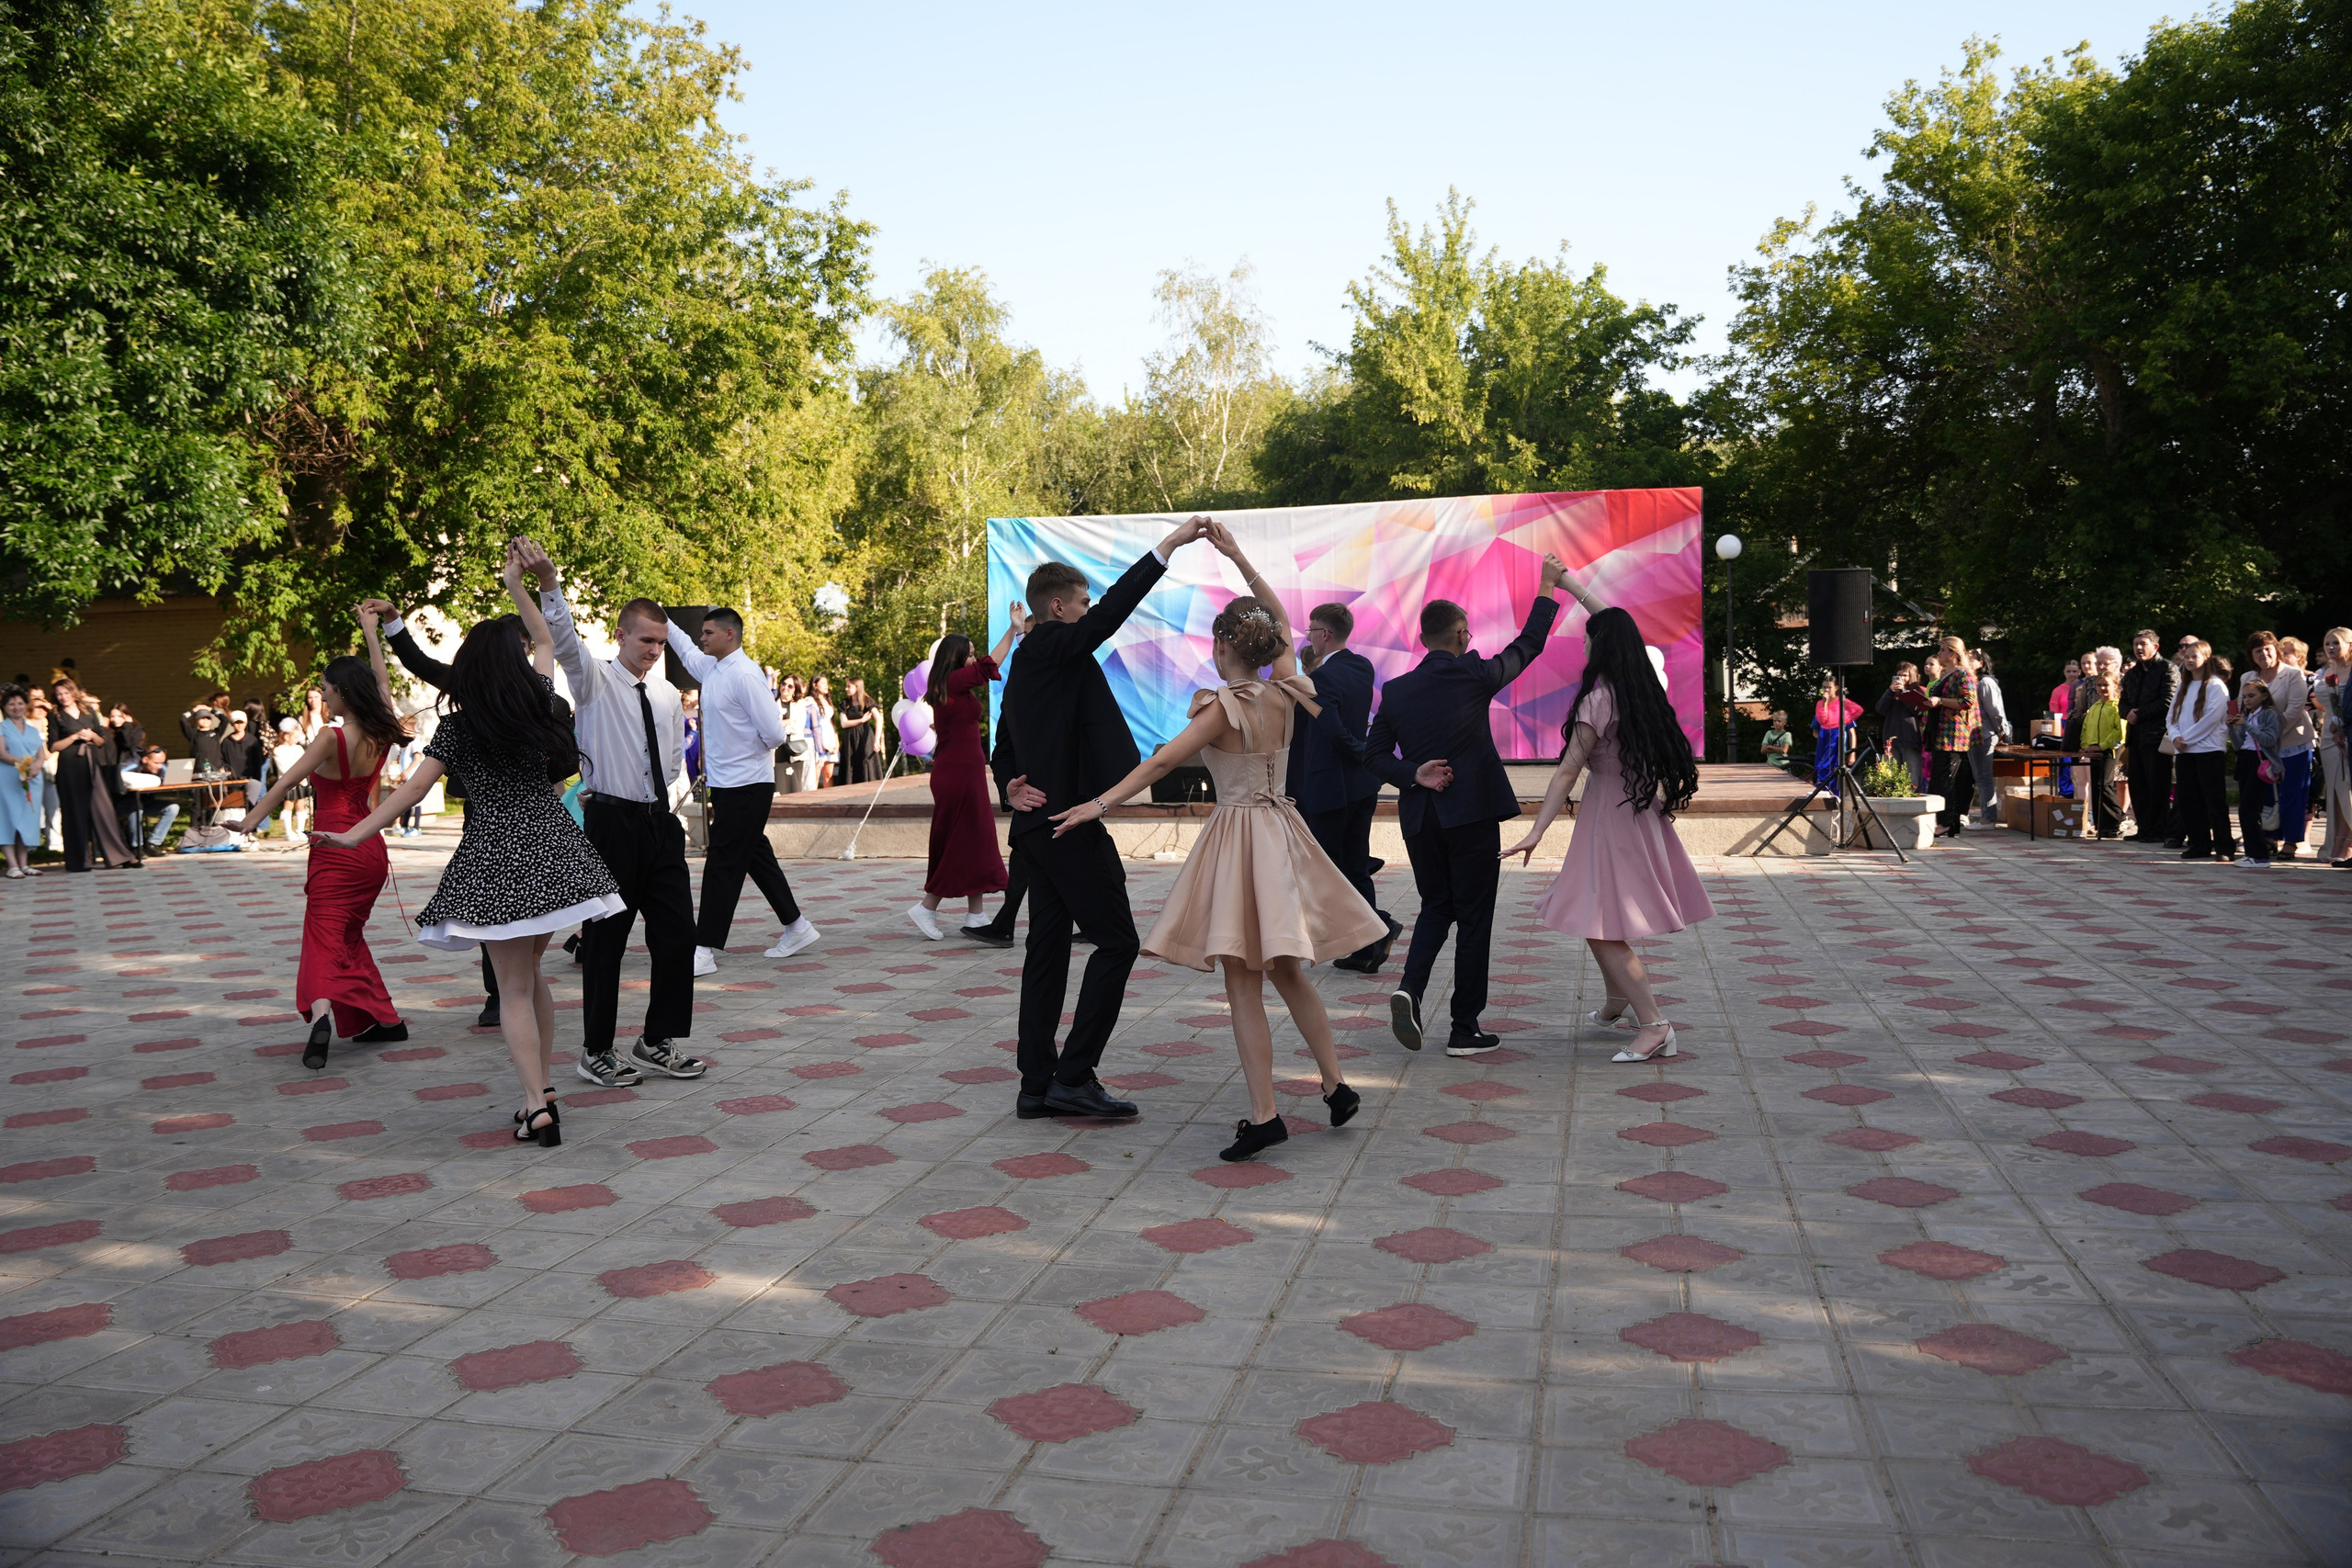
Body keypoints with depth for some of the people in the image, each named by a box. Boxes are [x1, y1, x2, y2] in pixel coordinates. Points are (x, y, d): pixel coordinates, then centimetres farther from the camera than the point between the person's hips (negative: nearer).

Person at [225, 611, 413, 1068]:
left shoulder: (331, 738, -13)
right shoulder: (381, 734, 4)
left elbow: (286, 781, -19)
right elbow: (382, 681, 19)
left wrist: (249, 821, -20)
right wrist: (370, 631, 30)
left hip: (335, 852, -7)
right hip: (371, 849, 7)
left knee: (324, 932, -14)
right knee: (350, 935, 20)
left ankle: (322, 1013, -36)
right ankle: (385, 1018, 21)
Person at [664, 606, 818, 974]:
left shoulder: (745, 675, -18)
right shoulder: (710, 668, 9)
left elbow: (774, 732, -21)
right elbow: (687, 651, 34)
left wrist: (751, 751, -3)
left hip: (746, 787, -9)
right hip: (725, 783, 9)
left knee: (723, 863, -5)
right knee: (755, 855, 15)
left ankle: (705, 951, -1)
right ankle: (796, 927, 26)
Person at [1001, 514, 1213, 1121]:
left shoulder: (1026, 664, 20)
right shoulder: (1052, 648, -10)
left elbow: (1008, 747, 19)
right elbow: (1113, 610, -22)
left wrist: (1013, 787, -1)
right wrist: (1169, 544, -22)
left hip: (1039, 821, 10)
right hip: (1071, 823, -10)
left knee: (1048, 949, 10)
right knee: (1116, 941, -5)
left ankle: (1038, 1083, 14)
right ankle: (1074, 1076, -5)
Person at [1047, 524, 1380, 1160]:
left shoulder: (1223, 707, -15)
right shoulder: (1283, 691, 2)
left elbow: (1161, 761, -23)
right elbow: (1280, 618, 17)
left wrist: (1101, 803, -23)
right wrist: (1237, 557, 15)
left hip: (1239, 835, -7)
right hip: (1281, 831, 7)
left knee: (1242, 983, -4)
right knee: (1286, 971, 19)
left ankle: (1264, 1114, -7)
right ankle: (1336, 1086, 22)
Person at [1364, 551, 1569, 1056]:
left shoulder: (1395, 690, 3)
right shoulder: (1473, 674, -8)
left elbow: (1374, 754, 4)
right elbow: (1528, 645, 7)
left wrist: (1413, 775, -4)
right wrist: (1548, 587, 17)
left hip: (1419, 819, 4)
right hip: (1472, 815, -4)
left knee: (1435, 909, 20)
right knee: (1473, 919, 5)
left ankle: (1410, 986, -5)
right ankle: (1465, 1029, 8)